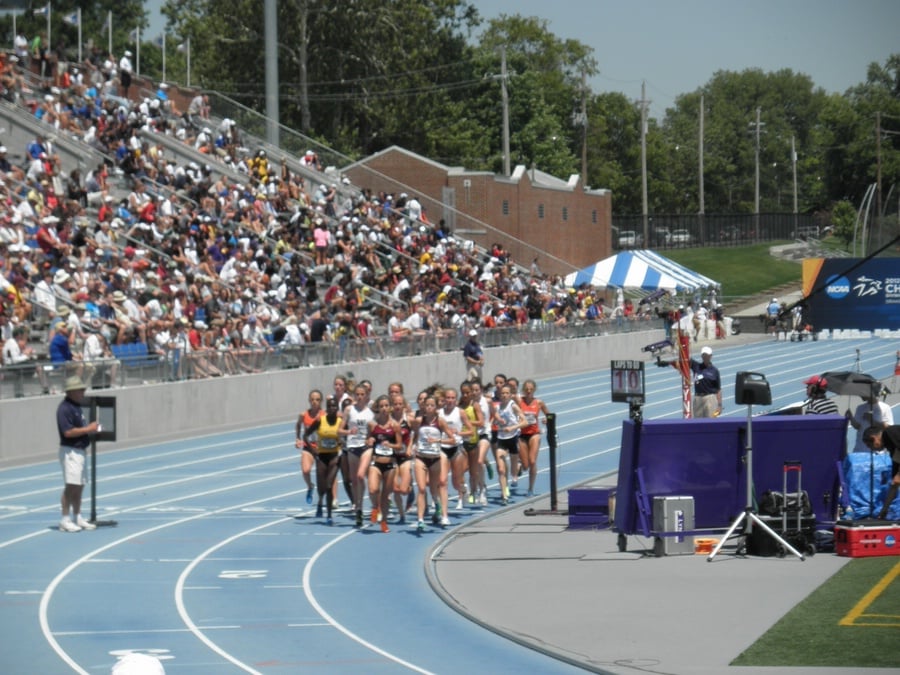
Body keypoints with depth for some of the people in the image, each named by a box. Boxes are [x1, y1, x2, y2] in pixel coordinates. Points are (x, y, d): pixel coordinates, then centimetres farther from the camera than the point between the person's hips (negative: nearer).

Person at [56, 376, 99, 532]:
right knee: (71, 486, -10)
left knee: (79, 486, 13)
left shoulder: (76, 406, 15)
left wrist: (91, 428, 10)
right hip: (70, 451, -10)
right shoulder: (65, 408, -16)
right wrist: (88, 429, -18)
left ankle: (77, 518, 20)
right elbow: (68, 432, -23)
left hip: (81, 450, 10)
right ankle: (65, 520, -6)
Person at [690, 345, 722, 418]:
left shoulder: (714, 370, 2)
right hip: (698, 398, 3)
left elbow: (718, 389, 1)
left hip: (710, 398, -3)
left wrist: (719, 405, -4)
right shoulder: (696, 366, 8)